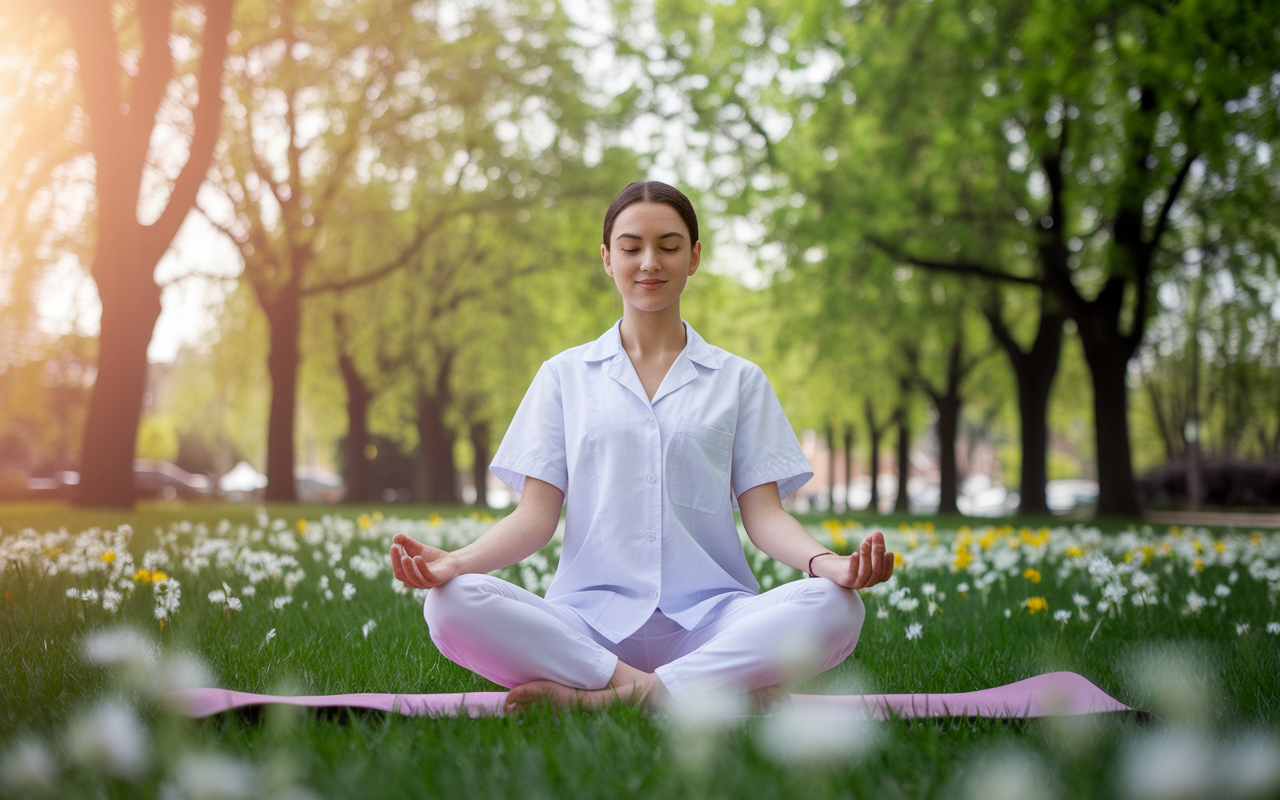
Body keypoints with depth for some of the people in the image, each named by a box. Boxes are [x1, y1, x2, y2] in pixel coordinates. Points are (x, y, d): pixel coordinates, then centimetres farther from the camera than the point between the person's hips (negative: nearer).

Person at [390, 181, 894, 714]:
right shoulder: (564, 376, 15)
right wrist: (455, 561, -14)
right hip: (591, 620, 0)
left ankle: (595, 696, -29)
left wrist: (826, 563, -16)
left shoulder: (739, 380, 15)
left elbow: (763, 512, 7)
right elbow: (537, 515, 7)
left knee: (834, 609, -31)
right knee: (451, 605, -29)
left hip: (708, 621, 1)